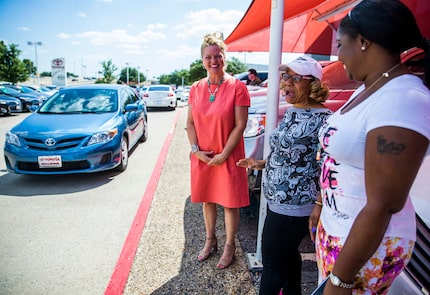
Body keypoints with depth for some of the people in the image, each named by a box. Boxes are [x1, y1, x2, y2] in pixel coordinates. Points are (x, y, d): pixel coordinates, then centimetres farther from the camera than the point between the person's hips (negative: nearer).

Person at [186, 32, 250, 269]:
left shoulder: (237, 87, -9)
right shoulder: (196, 88, 4)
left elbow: (240, 125, -12)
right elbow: (190, 122, 6)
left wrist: (223, 155, -14)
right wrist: (195, 149, -7)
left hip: (228, 157, -4)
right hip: (202, 157, 4)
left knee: (230, 202, 7)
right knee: (206, 200, 16)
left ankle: (229, 246, 28)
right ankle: (210, 240, 38)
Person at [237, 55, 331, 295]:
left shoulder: (323, 119, -19)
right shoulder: (291, 112, 8)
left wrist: (318, 208, -21)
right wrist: (262, 164, 9)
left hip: (294, 207, -8)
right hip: (277, 201, 8)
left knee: (272, 260, 8)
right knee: (288, 254, 24)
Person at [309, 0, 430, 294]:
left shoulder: (404, 100, -26)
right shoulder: (368, 89, 3)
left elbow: (382, 205, -27)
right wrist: (320, 208, 19)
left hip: (368, 243, -8)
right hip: (335, 228, 8)